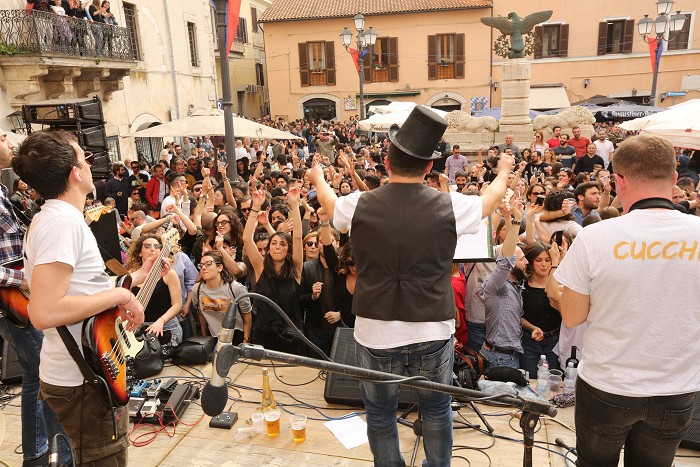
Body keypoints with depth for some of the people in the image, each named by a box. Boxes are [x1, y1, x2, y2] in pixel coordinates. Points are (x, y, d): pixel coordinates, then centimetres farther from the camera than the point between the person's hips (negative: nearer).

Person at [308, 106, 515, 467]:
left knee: (380, 416, 20)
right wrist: (503, 172, 36)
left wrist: (317, 176, 39)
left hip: (375, 336, 0)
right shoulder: (450, 206, -9)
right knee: (437, 411, 23)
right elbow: (490, 200, 13)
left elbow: (329, 202, 16)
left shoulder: (359, 205, -9)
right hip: (433, 334, 1)